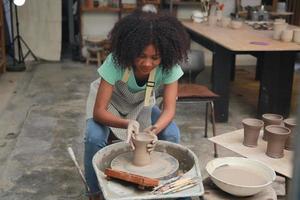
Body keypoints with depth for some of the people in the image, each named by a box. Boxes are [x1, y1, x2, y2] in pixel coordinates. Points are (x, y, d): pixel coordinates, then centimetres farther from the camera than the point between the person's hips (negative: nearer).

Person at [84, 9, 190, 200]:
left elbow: (169, 108, -27)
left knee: (172, 135, -21)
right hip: (109, 102, -2)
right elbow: (99, 112, -35)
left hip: (142, 105, 2)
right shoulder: (115, 62, -38)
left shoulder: (169, 66, -31)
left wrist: (155, 128, -47)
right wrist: (127, 124, -52)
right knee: (94, 138, -29)